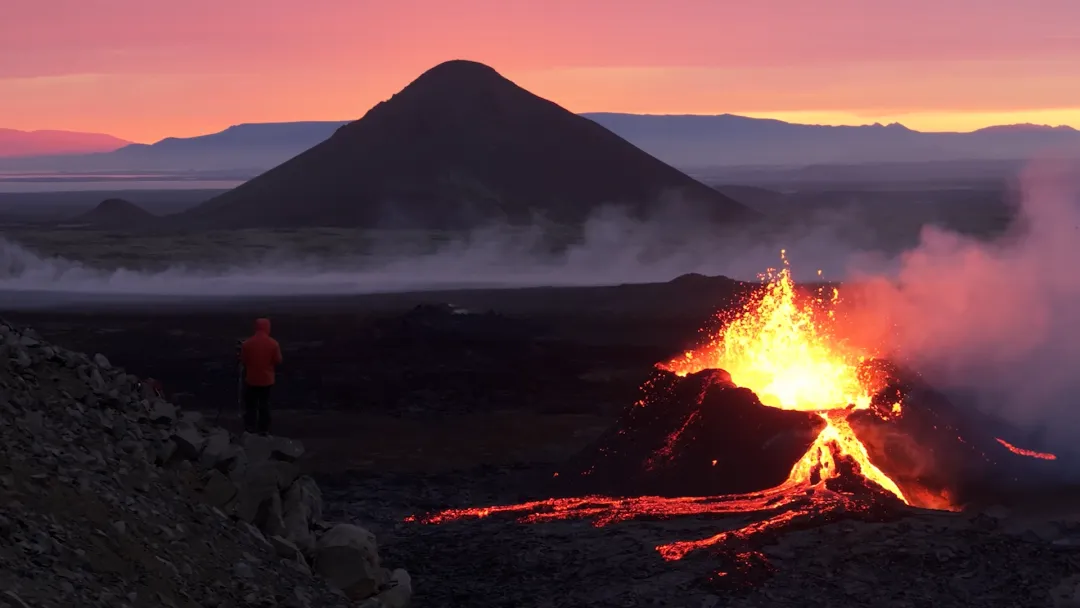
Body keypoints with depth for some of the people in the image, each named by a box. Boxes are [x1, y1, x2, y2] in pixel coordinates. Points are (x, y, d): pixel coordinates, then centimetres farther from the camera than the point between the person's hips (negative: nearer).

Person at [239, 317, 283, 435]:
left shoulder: (247, 343, -11)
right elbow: (278, 361, -4)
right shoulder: (273, 344, -12)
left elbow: (243, 361, -2)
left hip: (251, 379, 0)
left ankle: (250, 428, 12)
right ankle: (263, 429, 13)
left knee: (250, 405, 12)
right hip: (267, 379, 0)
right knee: (265, 404, 11)